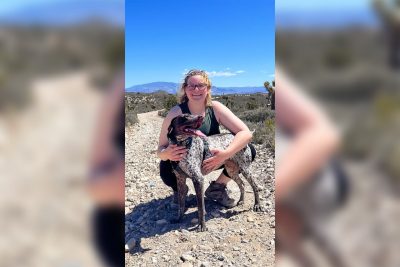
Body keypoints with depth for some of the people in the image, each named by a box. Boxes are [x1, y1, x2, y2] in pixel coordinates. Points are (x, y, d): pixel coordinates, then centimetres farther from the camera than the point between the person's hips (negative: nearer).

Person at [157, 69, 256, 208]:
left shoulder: (215, 108, -17)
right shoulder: (176, 113, -22)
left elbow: (246, 133, -23)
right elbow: (161, 150, -21)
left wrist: (225, 154, -41)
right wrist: (167, 153, -47)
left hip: (211, 160, 3)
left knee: (248, 150, -16)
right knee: (166, 170, -35)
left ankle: (217, 189, 4)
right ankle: (180, 189, 4)